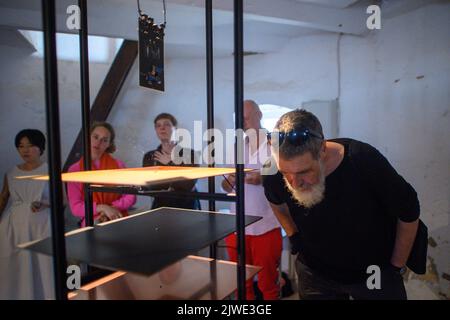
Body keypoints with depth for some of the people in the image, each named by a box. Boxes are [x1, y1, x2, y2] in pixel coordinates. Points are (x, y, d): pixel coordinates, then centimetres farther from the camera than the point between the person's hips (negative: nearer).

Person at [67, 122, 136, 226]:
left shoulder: (118, 165, 3)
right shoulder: (74, 170, 2)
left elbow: (130, 196, 1)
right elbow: (75, 207, -3)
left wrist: (110, 208, -13)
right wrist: (102, 207, -16)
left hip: (117, 218, 0)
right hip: (92, 221, 0)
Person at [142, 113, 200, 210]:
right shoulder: (149, 157, 7)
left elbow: (189, 185, -12)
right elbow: (150, 185, -4)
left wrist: (169, 164, -6)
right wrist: (177, 183, -8)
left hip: (186, 207, -2)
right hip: (160, 207, 2)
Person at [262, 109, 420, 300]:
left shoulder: (364, 161, -29)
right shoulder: (274, 175, -22)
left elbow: (408, 212, -12)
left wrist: (396, 267, -4)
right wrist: (293, 236, -2)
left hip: (375, 271, -1)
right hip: (315, 273, 2)